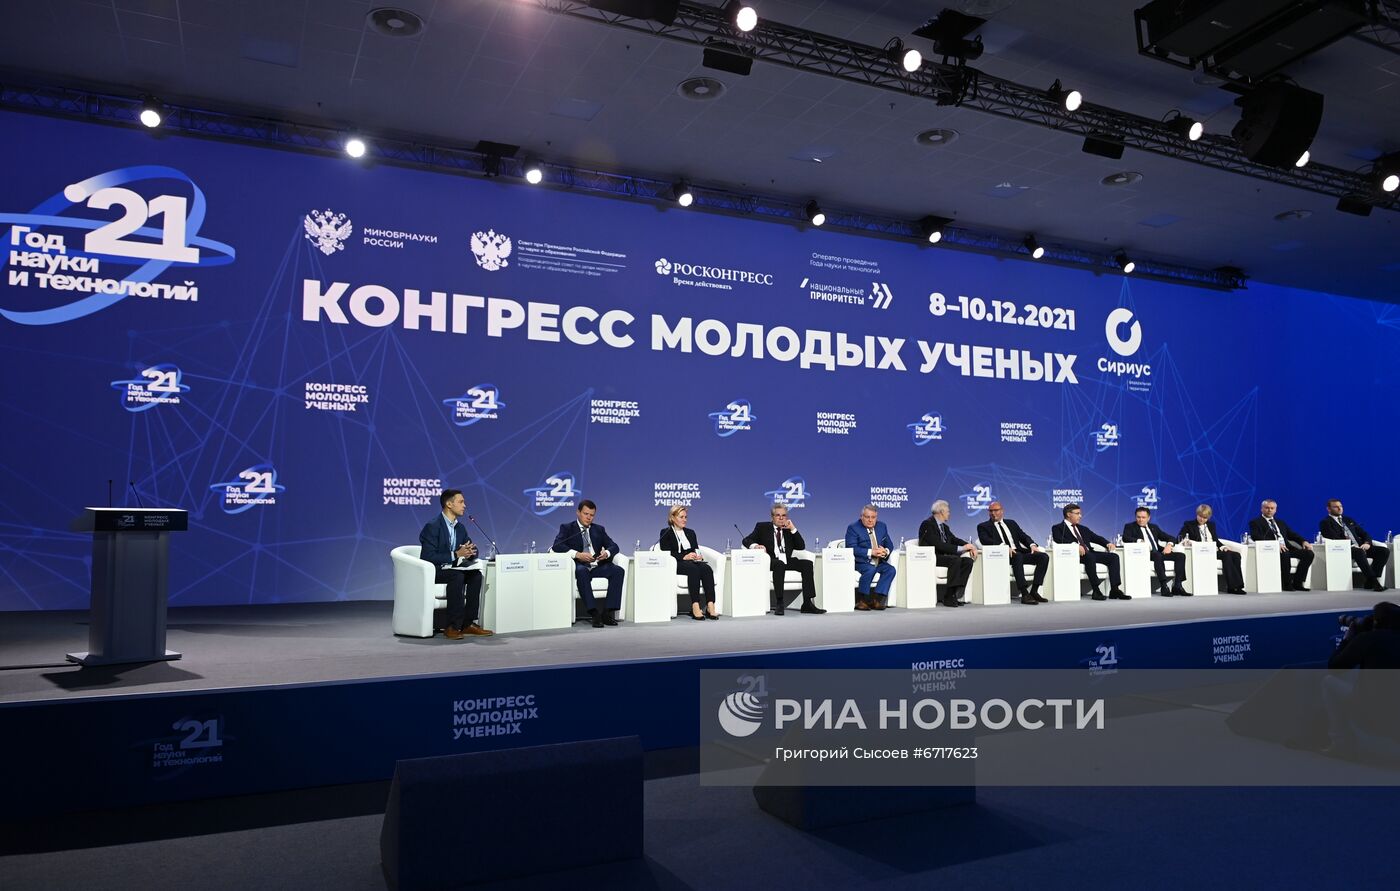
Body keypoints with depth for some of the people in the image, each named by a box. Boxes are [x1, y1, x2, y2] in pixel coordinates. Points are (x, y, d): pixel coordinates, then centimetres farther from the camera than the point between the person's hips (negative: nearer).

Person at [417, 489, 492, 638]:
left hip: (450, 569, 7)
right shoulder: (432, 526, -15)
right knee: (457, 576, -33)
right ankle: (453, 627, -31)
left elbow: (473, 551, 12)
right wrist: (456, 554, -27)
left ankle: (468, 623, -16)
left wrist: (470, 552, -13)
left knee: (476, 575, -18)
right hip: (432, 572, -7)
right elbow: (428, 557, -22)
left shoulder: (460, 528, 10)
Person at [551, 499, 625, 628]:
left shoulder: (599, 529, 23)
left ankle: (608, 611, -26)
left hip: (598, 566, 4)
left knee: (618, 570, -25)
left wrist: (607, 552, -13)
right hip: (580, 566, -4)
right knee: (581, 571, -39)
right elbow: (556, 546, -6)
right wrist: (577, 554, -21)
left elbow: (614, 546, 13)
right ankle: (594, 613, -38)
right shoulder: (567, 528, 11)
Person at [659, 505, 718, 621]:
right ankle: (695, 607, -44)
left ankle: (710, 606, -41)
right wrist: (684, 557, -17)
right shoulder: (666, 533, 9)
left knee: (707, 568, -29)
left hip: (692, 562, 5)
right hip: (675, 565, -5)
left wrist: (698, 556, -4)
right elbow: (666, 553, -4)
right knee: (694, 569, -37)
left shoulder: (690, 533, 27)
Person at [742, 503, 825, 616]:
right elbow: (746, 540, 3)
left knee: (807, 563, -19)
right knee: (780, 564, -36)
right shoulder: (762, 527, 13)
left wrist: (793, 529, 2)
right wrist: (755, 545, -20)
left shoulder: (789, 530, 21)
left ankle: (807, 603, -23)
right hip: (771, 562, -4)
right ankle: (779, 604, -37)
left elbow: (801, 547, 10)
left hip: (787, 562, 4)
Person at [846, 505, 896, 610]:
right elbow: (851, 548, -16)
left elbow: (889, 544, 16)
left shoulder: (882, 526, 14)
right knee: (870, 569, -34)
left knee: (891, 569, -21)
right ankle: (861, 601, -22)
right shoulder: (853, 528, -5)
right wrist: (871, 552, -24)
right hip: (860, 562, -6)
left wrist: (885, 551, -10)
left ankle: (876, 599, -21)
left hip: (878, 562, 6)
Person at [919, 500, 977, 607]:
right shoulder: (927, 524, -11)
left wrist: (969, 546, -6)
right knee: (955, 560, -31)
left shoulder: (944, 526, 18)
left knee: (968, 561, -13)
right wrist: (960, 548, -21)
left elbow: (954, 539, 14)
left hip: (944, 556, 9)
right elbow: (938, 545, -21)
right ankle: (948, 598, -26)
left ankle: (956, 593, -12)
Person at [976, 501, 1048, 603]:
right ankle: (1024, 594, -39)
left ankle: (1034, 591, -18)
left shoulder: (1011, 523, 26)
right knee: (1017, 556, -38)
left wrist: (1032, 545, -6)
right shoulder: (983, 526, 11)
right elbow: (985, 540, -8)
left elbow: (1023, 536, 16)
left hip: (1020, 552, 5)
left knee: (1044, 556, -18)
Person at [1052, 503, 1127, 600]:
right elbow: (1059, 539, -13)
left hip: (1089, 553, 7)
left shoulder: (1083, 529, 29)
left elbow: (1096, 538, 21)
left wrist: (1108, 543, -1)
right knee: (1090, 556, -37)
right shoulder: (1057, 528, 7)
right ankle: (1096, 591, -35)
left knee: (1113, 557, -13)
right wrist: (1075, 545, -28)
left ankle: (1114, 589, -18)